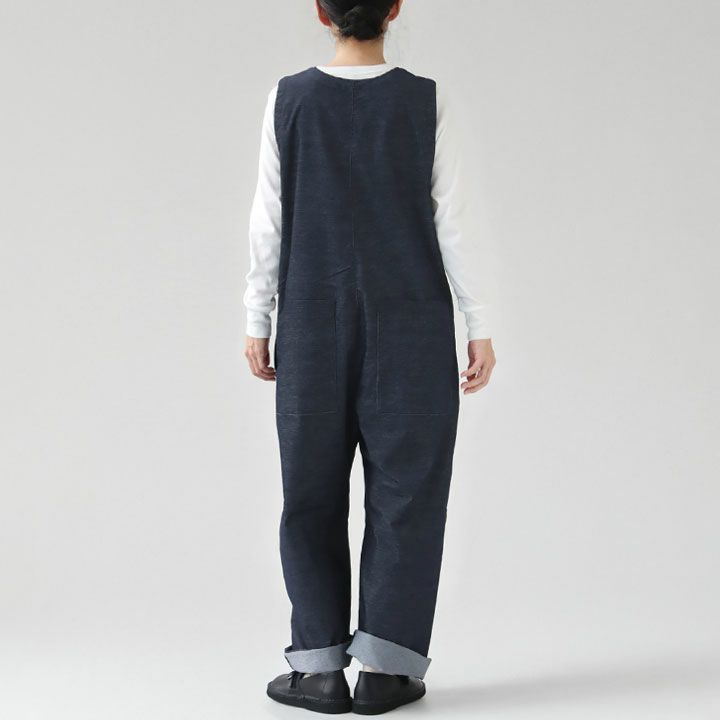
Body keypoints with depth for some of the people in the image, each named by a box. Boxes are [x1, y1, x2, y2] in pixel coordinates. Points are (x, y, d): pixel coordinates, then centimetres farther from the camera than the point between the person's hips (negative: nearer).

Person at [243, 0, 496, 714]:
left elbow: (269, 222, 1)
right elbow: (446, 224, -2)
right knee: (406, 485, 5)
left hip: (314, 326, 1)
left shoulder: (289, 98, 0)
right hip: (411, 327, -1)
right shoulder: (425, 101, -2)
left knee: (312, 492, 9)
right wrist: (479, 325, 3)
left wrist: (257, 320, 9)